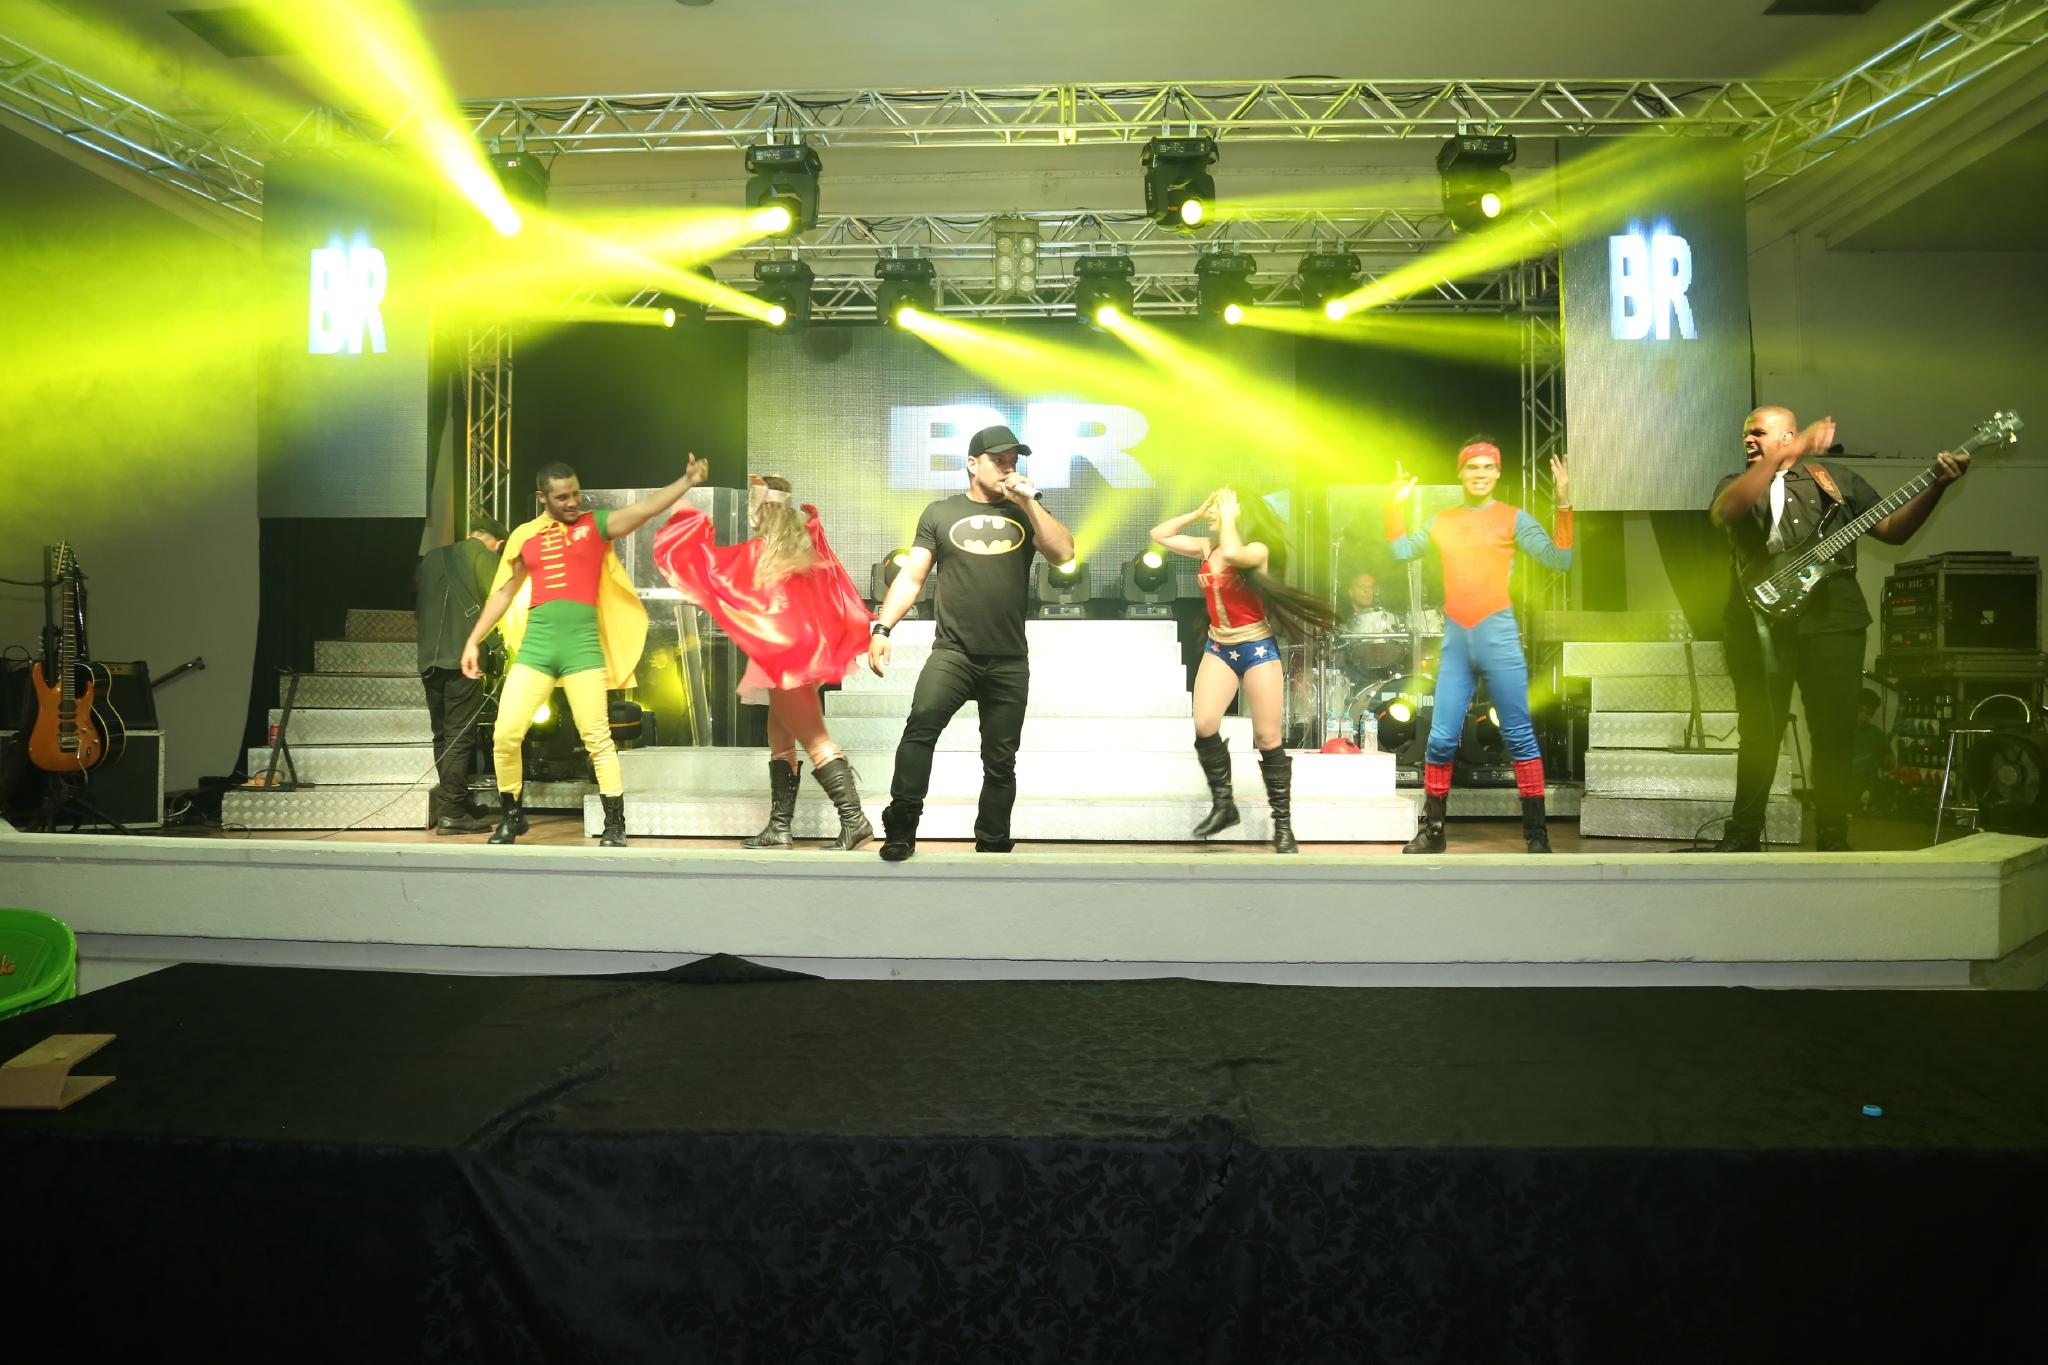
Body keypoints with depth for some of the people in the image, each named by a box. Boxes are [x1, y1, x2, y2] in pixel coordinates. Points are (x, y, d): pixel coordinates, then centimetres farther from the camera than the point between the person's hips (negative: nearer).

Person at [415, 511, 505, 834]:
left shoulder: (432, 557, 19)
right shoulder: (484, 554, 0)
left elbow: (416, 610, 24)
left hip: (429, 658, 6)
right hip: (462, 656, -6)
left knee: (442, 735, 13)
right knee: (460, 736, -5)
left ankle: (449, 805, 19)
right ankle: (452, 813, -5)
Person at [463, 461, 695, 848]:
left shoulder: (597, 524, 7)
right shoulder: (524, 536, 14)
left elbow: (647, 507, -6)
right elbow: (504, 592, 21)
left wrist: (688, 481, -19)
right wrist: (473, 641, 19)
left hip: (583, 644, -2)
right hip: (537, 645, 3)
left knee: (597, 738, -4)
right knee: (506, 734, -2)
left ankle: (615, 825, 6)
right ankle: (511, 817, 18)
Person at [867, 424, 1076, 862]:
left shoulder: (1024, 512, 11)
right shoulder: (941, 513, 7)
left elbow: (1064, 553, -3)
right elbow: (911, 577, 4)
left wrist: (1028, 500, -6)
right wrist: (882, 628, -8)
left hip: (1008, 661, 2)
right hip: (952, 652, -2)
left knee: (1000, 761, 8)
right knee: (921, 723, -28)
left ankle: (992, 847, 20)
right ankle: (901, 825, -23)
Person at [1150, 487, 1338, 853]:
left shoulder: (1258, 549, -11)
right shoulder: (1206, 547, 7)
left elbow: (1232, 552, -33)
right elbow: (1159, 534, 11)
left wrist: (1228, 515, -18)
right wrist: (1198, 513, 4)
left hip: (1258, 649, -5)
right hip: (1218, 649, 5)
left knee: (1267, 739, -3)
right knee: (1204, 726, -14)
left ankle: (1283, 825, 6)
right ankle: (1223, 805, 4)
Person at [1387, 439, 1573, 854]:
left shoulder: (1513, 518, 1)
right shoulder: (1442, 521, 13)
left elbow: (1559, 560, -7)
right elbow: (1401, 551, 15)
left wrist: (1564, 505, -16)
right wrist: (1394, 505, 11)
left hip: (1498, 637, -3)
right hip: (1454, 640, 3)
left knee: (1519, 737, 0)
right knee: (1441, 740, 3)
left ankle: (1536, 834, 6)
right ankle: (1432, 830, 14)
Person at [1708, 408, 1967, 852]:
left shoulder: (1837, 478, 14)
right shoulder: (1737, 484, 11)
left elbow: (1892, 530, 13)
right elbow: (1723, 512, -14)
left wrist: (1938, 486, -1)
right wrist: (1788, 456, -19)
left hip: (1832, 619, 1)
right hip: (1762, 624, -1)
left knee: (1836, 733, 2)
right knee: (1759, 734, -1)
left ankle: (1832, 839, 13)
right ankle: (1743, 836, 9)